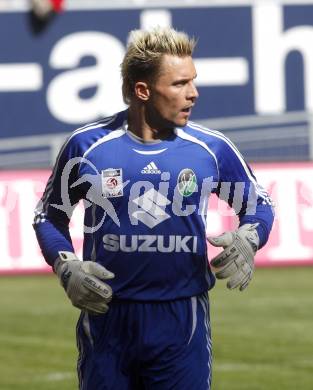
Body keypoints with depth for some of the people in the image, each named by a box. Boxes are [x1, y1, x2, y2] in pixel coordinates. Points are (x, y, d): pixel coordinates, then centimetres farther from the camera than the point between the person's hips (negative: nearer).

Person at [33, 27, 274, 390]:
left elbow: (259, 205, 14)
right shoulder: (87, 145, -1)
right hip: (107, 316, 0)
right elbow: (49, 214, 11)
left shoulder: (211, 148, 0)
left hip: (183, 320, 0)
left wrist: (246, 240, -8)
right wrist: (66, 267, -5)